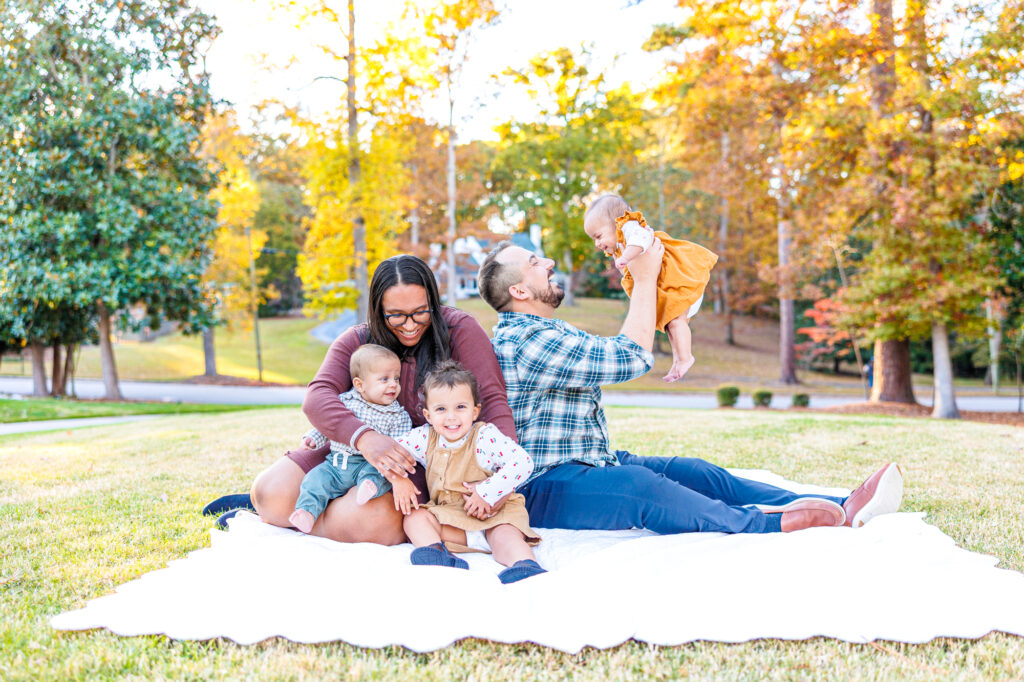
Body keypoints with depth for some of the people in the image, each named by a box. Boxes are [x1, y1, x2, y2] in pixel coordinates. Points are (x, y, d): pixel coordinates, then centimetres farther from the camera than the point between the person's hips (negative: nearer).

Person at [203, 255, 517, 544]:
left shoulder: (459, 329, -7)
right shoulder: (357, 341, 0)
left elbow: (492, 399, -13)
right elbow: (317, 397, -15)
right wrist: (363, 436, -37)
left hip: (425, 462, -3)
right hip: (351, 449, 3)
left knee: (371, 519, -33)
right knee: (272, 492, -19)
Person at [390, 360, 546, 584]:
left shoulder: (486, 437, -15)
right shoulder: (425, 437, -1)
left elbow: (522, 463, -24)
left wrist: (486, 493, -26)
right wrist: (400, 479, -10)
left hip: (493, 511, -4)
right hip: (448, 513, 5)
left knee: (504, 534, -32)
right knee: (414, 517, -15)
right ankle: (434, 550, -37)